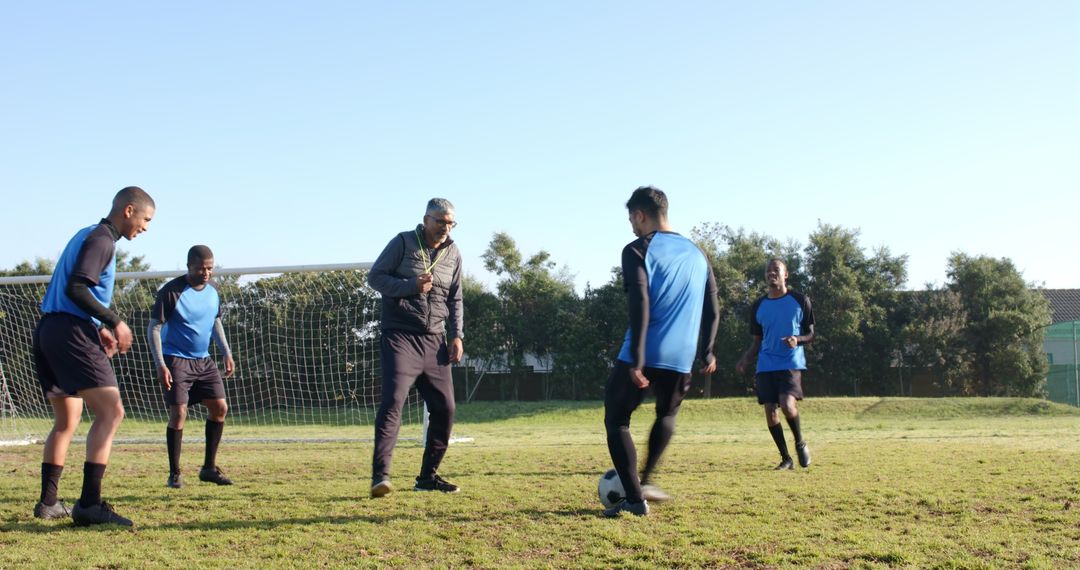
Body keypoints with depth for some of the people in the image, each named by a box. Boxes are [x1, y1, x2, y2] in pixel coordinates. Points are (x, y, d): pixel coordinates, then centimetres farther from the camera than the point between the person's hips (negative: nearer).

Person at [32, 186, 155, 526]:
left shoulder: (87, 235, 23)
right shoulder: (102, 239, -8)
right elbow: (76, 289, -19)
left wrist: (100, 327, 20)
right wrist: (114, 322, -13)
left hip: (49, 330, 11)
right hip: (72, 333, -11)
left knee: (67, 420, 18)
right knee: (110, 412, -14)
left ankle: (48, 503, 22)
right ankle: (89, 504, -20)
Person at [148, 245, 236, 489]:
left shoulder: (213, 290, 4)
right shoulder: (171, 292, -14)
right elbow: (154, 329, -12)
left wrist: (227, 353, 9)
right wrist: (160, 364, -21)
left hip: (203, 360, 6)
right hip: (176, 359, -6)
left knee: (220, 407, -1)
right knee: (179, 412, -11)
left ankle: (209, 467, 10)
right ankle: (174, 473, 1)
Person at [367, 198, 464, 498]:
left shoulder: (453, 254, 14)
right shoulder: (403, 243, -1)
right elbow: (375, 276, -3)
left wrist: (456, 335, 6)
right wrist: (412, 286, -17)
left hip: (435, 341, 6)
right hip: (400, 337, -5)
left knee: (445, 408, 3)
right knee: (393, 401, -18)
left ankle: (428, 476, 16)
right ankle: (380, 475, -19)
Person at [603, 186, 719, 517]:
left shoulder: (638, 250, -2)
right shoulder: (697, 254, 16)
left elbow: (640, 305, -14)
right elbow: (712, 311, 17)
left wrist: (637, 360, -18)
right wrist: (706, 353, 25)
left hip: (643, 356, -5)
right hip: (680, 357, 5)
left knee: (616, 421, 9)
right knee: (667, 414, 31)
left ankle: (634, 498, 1)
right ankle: (646, 481, 25)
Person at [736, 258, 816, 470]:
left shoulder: (800, 301, 2)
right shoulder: (758, 306, 10)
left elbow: (811, 335, 6)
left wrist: (798, 340, -16)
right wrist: (745, 360, -3)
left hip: (791, 364, -4)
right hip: (766, 367, 4)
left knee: (787, 405, -22)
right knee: (770, 411, -1)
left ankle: (800, 443, 6)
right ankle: (786, 458, 14)